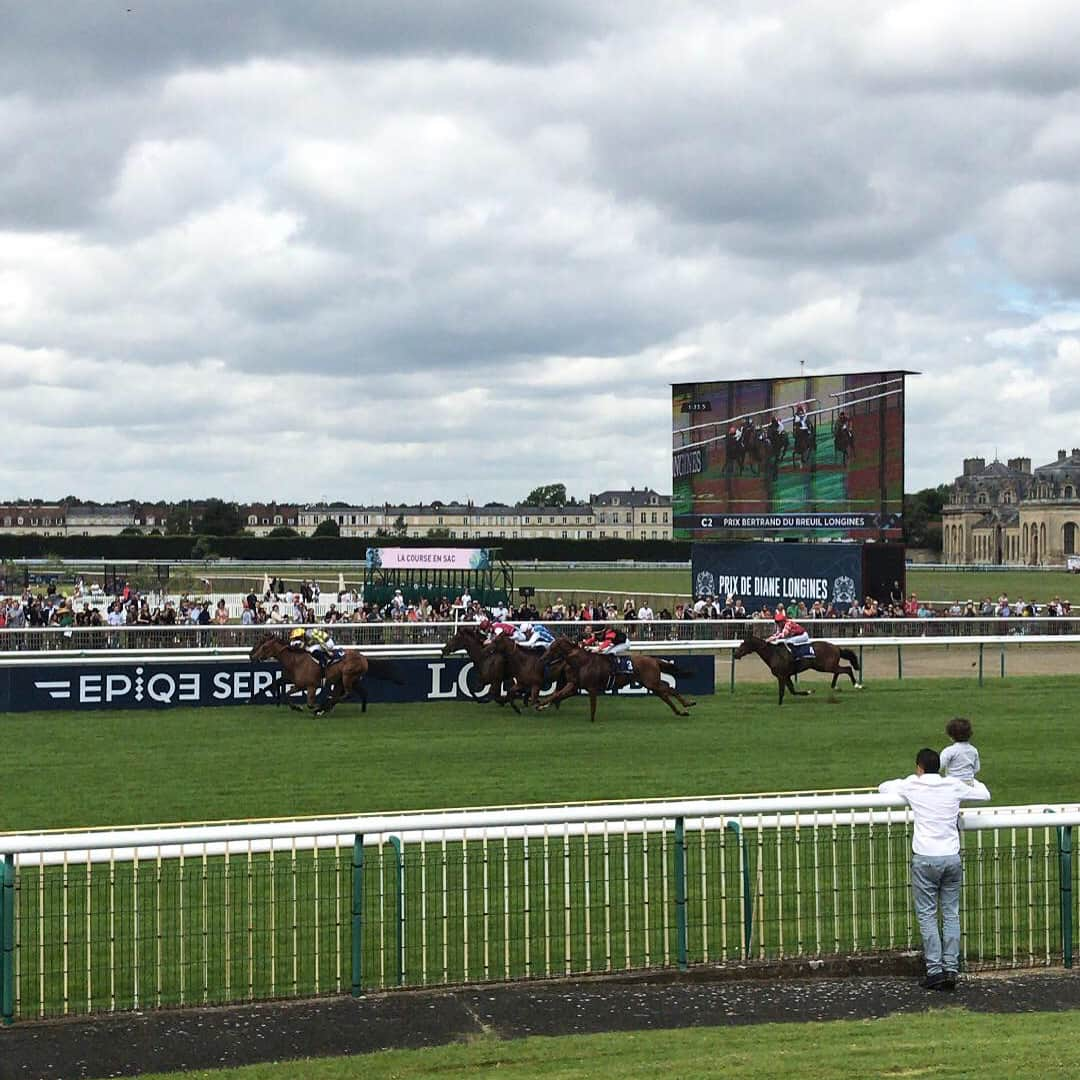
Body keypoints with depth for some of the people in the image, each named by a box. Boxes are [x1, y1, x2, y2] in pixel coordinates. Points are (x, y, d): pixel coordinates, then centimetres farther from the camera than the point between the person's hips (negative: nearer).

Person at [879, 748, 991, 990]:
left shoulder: (912, 785, 1)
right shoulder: (954, 785, 6)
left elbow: (883, 787, 17)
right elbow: (984, 795, 21)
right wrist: (976, 782, 42)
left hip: (925, 859, -3)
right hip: (952, 857, 3)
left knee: (927, 915, 2)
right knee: (951, 914, 8)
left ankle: (935, 970, -4)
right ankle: (951, 970, 3)